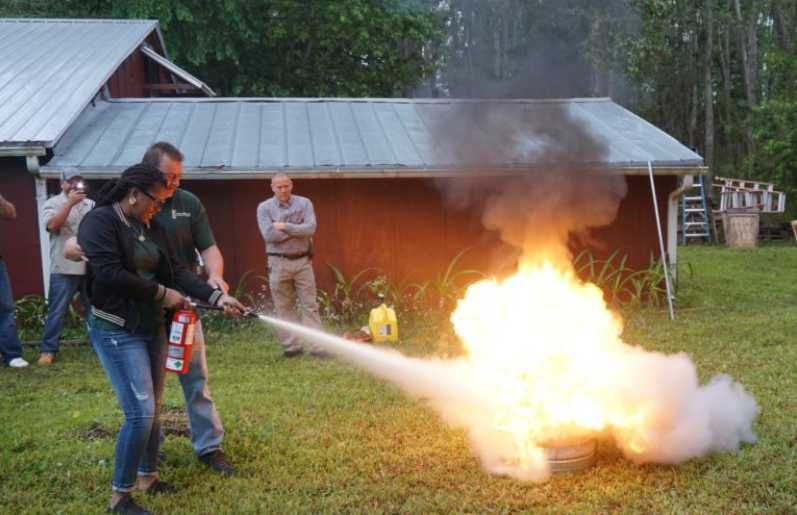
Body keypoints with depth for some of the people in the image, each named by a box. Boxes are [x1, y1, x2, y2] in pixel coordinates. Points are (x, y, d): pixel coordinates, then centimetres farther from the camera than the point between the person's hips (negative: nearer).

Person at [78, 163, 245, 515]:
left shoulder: (151, 227, 10)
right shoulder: (100, 221, -14)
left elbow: (176, 270, 4)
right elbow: (109, 273, -24)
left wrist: (216, 297, -8)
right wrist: (162, 293, -16)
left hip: (153, 327, 8)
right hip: (117, 330, -8)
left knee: (154, 409, 14)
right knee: (140, 413, -11)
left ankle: (148, 477, 31)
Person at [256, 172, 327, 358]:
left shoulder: (304, 203, 2)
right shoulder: (264, 207, -1)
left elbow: (311, 228, -12)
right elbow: (269, 235, -15)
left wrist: (285, 226, -14)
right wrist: (298, 231, -12)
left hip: (302, 261, 1)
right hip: (278, 263, 0)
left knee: (310, 305, 1)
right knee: (284, 307, 5)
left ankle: (317, 346, 2)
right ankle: (291, 346, 13)